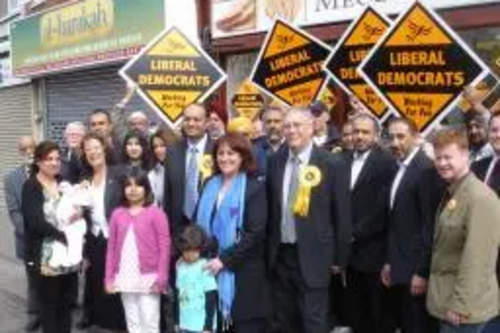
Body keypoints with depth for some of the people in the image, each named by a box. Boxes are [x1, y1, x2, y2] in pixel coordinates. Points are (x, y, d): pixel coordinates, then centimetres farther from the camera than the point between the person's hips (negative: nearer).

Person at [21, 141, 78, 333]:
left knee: (66, 302, 11)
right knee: (49, 303, 3)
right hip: (46, 256, -5)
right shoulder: (31, 187, -5)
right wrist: (62, 236, -20)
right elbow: (36, 221, -16)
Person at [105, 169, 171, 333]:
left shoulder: (156, 213, -5)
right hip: (125, 278, 4)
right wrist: (109, 277, 6)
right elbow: (111, 248, 8)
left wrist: (161, 278, -10)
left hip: (148, 278, -4)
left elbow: (164, 247, -7)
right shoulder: (117, 214, 7)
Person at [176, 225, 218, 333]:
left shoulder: (205, 267, -15)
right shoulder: (179, 265, 2)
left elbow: (211, 299, -13)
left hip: (202, 324, -6)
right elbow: (178, 294, 11)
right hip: (185, 324, 6)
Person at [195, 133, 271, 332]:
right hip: (212, 268, 5)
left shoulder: (255, 188, -5)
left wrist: (225, 259, -17)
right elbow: (200, 223, 14)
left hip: (243, 272, -4)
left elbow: (255, 232, -13)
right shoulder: (210, 186, 12)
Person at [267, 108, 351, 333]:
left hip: (312, 256, -4)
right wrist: (267, 249, 9)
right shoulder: (275, 161, 4)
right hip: (279, 255, 4)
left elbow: (342, 215, -5)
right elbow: (269, 208, 10)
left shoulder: (332, 164, -9)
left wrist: (340, 258, -3)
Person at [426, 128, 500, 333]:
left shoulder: (479, 197, -21)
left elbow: (476, 258, -24)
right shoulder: (451, 193, 10)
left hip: (464, 307, -9)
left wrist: (460, 305, -21)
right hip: (447, 299, 9)